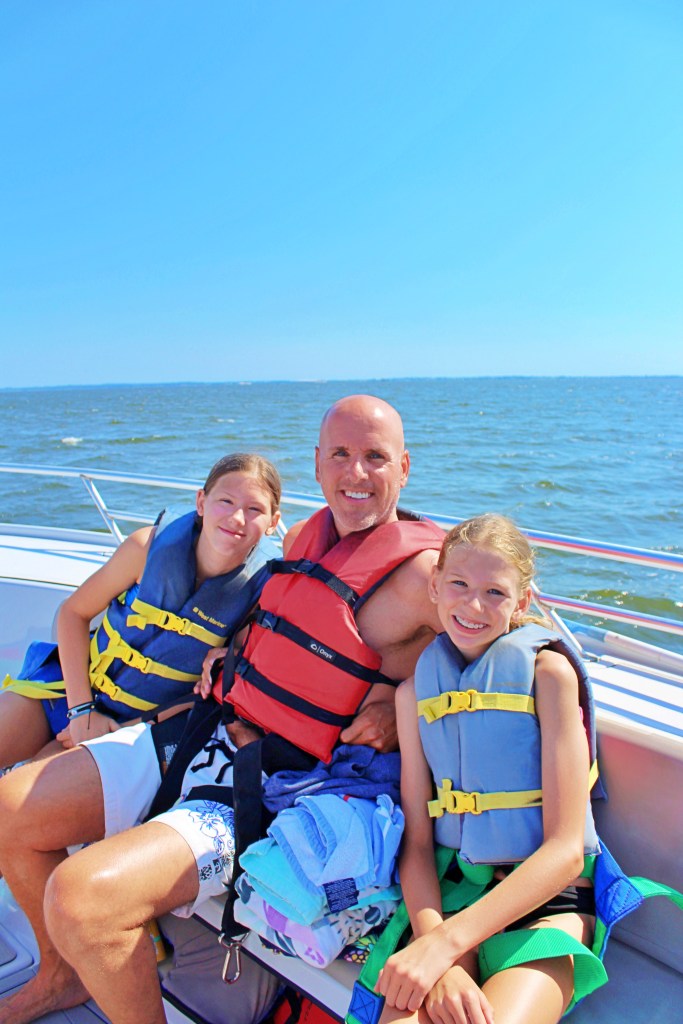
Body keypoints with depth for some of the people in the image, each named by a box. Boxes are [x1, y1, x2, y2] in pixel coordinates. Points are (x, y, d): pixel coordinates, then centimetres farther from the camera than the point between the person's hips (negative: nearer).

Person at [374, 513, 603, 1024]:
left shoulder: (547, 671, -8)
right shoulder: (416, 689, 4)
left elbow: (566, 849, -13)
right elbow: (417, 841, -1)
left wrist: (445, 943, -22)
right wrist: (444, 962, -19)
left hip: (548, 901, -2)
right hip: (454, 893, 2)